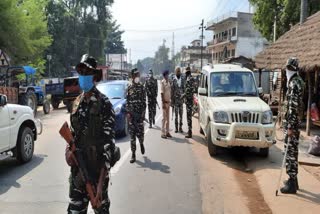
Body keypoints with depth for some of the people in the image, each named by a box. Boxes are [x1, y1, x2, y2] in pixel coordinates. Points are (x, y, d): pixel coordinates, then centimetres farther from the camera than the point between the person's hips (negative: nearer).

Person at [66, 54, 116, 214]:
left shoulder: (104, 103, -10)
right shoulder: (77, 103, 10)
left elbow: (109, 135, -14)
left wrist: (106, 163, -21)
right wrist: (69, 149, 0)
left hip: (97, 162, -5)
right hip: (78, 162, 6)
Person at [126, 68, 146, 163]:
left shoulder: (141, 87, 4)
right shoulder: (129, 88, 6)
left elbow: (144, 101, 2)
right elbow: (127, 101, 5)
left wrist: (143, 112, -6)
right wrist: (128, 112, -4)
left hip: (140, 113, -1)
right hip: (131, 114, 1)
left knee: (140, 132, -1)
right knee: (132, 134, 2)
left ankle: (141, 144, 34)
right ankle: (133, 154, 8)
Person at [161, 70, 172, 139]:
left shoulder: (168, 82, 12)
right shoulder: (163, 82, -11)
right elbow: (162, 93, -14)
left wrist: (170, 100, 13)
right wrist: (163, 103, -18)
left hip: (168, 101, 8)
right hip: (165, 102, -8)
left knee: (168, 118, 10)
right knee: (164, 118, -5)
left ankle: (167, 132, 17)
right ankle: (163, 133, 0)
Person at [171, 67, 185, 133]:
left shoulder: (182, 80, 8)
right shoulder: (173, 80, -2)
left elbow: (184, 89, 14)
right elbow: (172, 91, -2)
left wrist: (183, 94, -2)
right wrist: (172, 101, -4)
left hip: (181, 99, 3)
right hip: (176, 99, -3)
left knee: (181, 114, 5)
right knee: (176, 114, 1)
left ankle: (180, 127, 12)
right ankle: (176, 128, 7)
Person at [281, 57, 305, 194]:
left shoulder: (294, 83, -17)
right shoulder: (297, 81, 14)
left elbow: (293, 107, -22)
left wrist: (290, 126, -21)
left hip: (292, 123, -10)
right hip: (294, 122, 10)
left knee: (290, 152, -5)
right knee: (292, 151, 16)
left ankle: (292, 184, 2)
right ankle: (293, 180, 27)